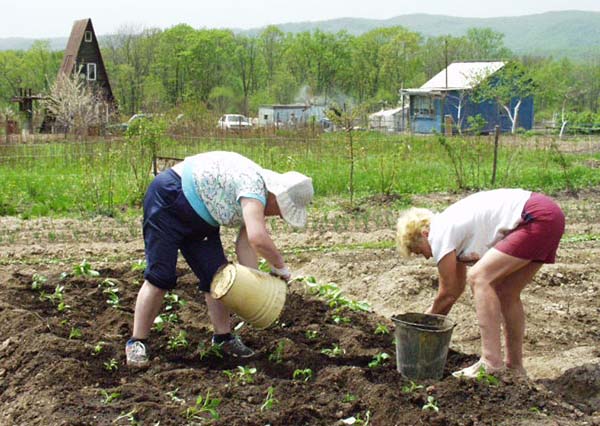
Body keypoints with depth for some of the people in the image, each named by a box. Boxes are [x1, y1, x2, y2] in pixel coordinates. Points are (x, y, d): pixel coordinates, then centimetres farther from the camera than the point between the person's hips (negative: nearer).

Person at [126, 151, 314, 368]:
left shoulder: (260, 202, 1)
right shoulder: (254, 183, -29)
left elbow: (245, 242, -3)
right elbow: (258, 238, -40)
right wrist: (280, 266, -24)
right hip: (167, 200, -9)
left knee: (216, 276, 4)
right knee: (160, 277, -12)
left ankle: (223, 337, 16)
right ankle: (136, 342, -2)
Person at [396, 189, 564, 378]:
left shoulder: (440, 234, -8)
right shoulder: (454, 227, 19)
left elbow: (448, 294, -2)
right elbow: (457, 288, 26)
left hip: (539, 217, -11)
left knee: (478, 277, -12)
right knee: (505, 293, 15)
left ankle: (492, 365, -14)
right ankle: (515, 367, 23)